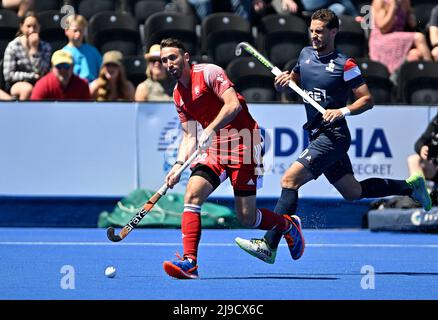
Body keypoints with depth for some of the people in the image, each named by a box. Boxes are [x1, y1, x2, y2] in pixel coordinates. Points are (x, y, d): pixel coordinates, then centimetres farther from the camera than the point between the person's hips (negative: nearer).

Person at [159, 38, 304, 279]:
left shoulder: (208, 72, -8)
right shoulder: (178, 95, 14)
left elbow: (233, 105, -18)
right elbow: (189, 136, 17)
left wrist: (210, 130, -27)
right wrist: (179, 164, 1)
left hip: (242, 141, -7)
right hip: (215, 148, 7)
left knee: (246, 217, -5)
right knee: (192, 193, -18)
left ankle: (289, 226, 26)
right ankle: (189, 262, -21)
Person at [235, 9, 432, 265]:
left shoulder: (344, 64, -10)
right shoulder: (306, 54, 9)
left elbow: (367, 99, -8)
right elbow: (293, 80, 24)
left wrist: (343, 111, -24)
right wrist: (284, 81, 1)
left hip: (334, 136, -9)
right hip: (317, 135, 9)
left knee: (290, 180, -20)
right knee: (352, 192, 18)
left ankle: (269, 246, -22)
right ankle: (410, 186, 36)